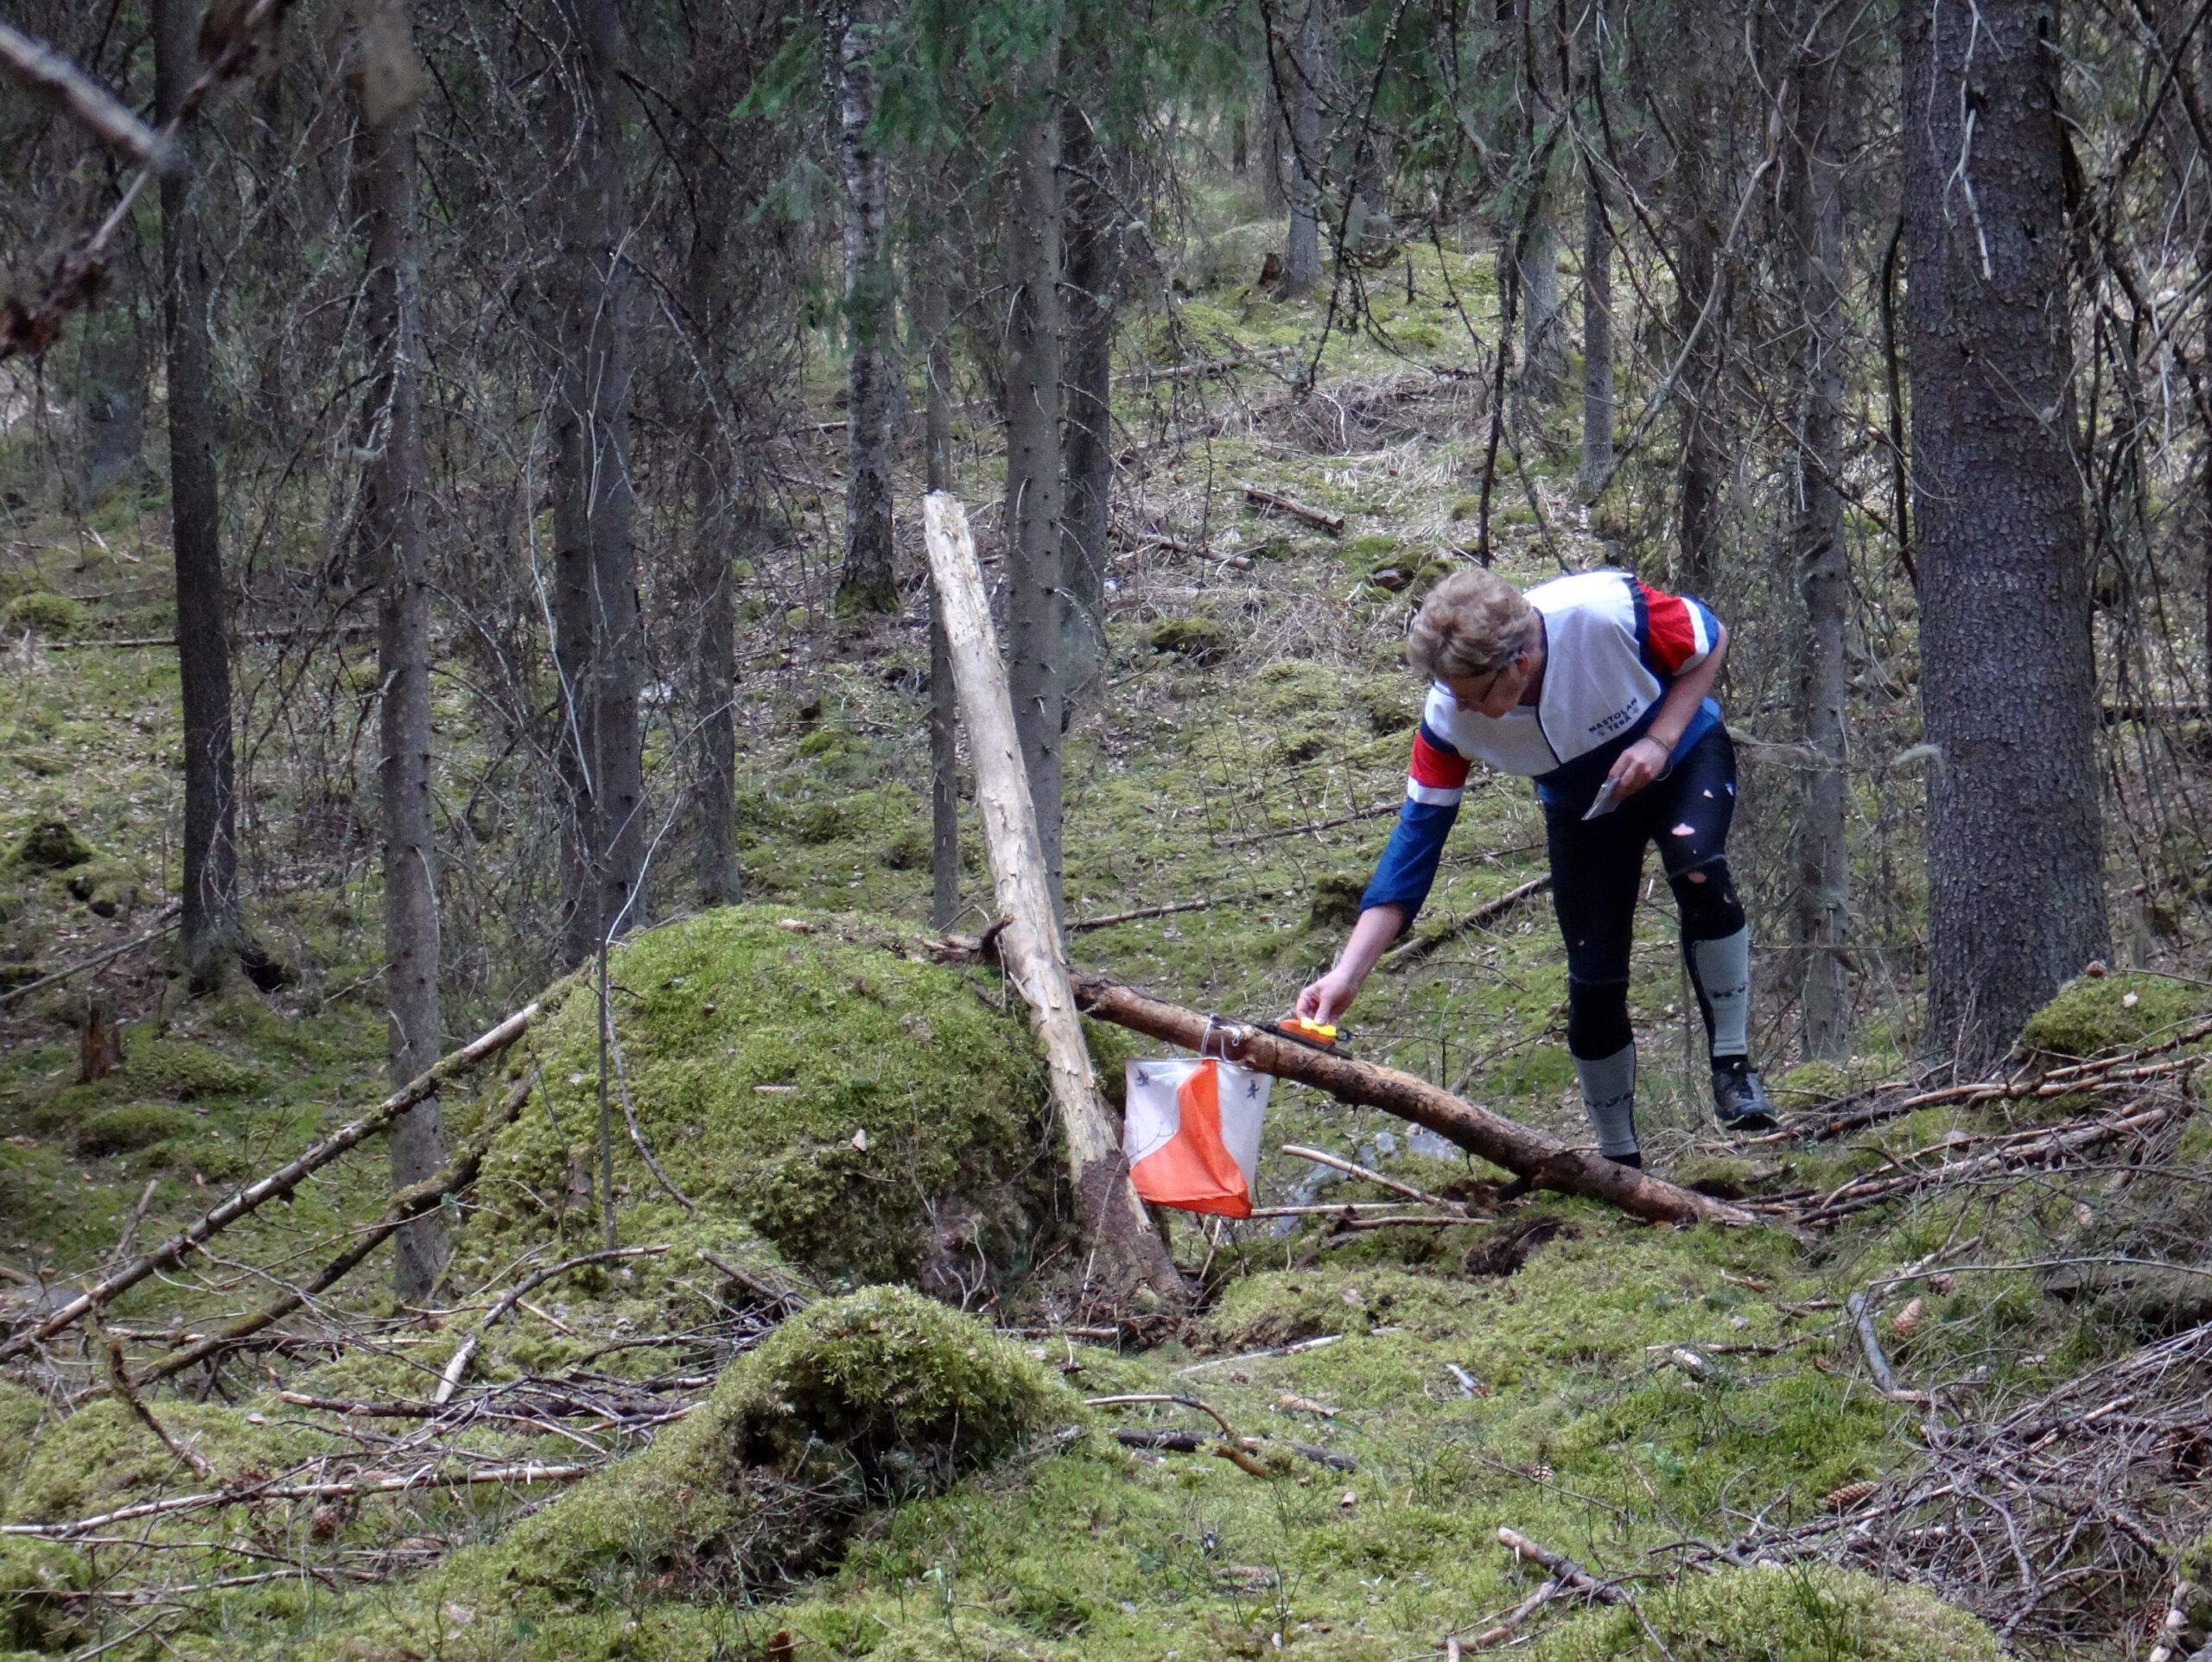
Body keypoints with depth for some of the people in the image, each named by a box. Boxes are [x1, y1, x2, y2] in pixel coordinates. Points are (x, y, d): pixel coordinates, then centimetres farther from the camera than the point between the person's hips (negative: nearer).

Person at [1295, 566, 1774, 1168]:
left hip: (1683, 759, -3)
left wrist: (1660, 740, -31)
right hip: (1583, 807, 3)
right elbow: (1415, 840, -24)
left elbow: (1711, 643, -17)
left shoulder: (1610, 611, -39)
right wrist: (1348, 974, -31)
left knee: (1698, 869, -34)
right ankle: (1620, 1164, 16)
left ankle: (1732, 1066, -18)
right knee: (1594, 981, -4)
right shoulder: (1449, 718, -29)